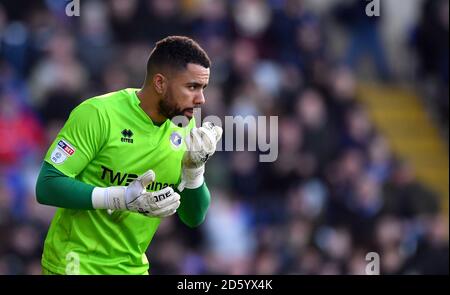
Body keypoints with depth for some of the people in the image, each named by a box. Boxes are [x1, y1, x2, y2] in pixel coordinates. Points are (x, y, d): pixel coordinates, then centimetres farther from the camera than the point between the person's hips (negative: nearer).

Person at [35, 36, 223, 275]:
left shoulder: (184, 128, -1)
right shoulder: (97, 114, -17)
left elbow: (193, 218, 3)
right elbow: (47, 185, -20)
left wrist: (194, 168, -15)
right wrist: (121, 198, -29)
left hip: (133, 266, 5)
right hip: (76, 263, -5)